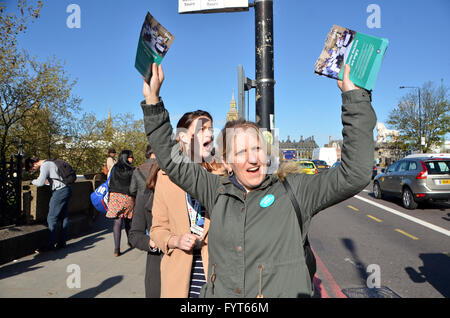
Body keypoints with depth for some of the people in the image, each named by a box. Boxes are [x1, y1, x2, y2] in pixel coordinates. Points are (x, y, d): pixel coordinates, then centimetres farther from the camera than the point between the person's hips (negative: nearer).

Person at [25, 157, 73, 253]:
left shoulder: (44, 166, -10)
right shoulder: (49, 162, 19)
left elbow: (40, 182, -17)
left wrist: (33, 181, 2)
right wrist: (47, 181, 13)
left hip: (60, 191, -10)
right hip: (67, 189, 10)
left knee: (52, 218, -5)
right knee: (64, 217, 11)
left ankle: (51, 245, -1)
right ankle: (62, 243, 17)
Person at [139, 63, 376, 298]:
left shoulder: (294, 191, -5)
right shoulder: (218, 192, 1)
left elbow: (355, 174, -11)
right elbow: (171, 160, 7)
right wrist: (152, 101, 1)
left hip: (284, 292, -1)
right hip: (218, 293, 2)